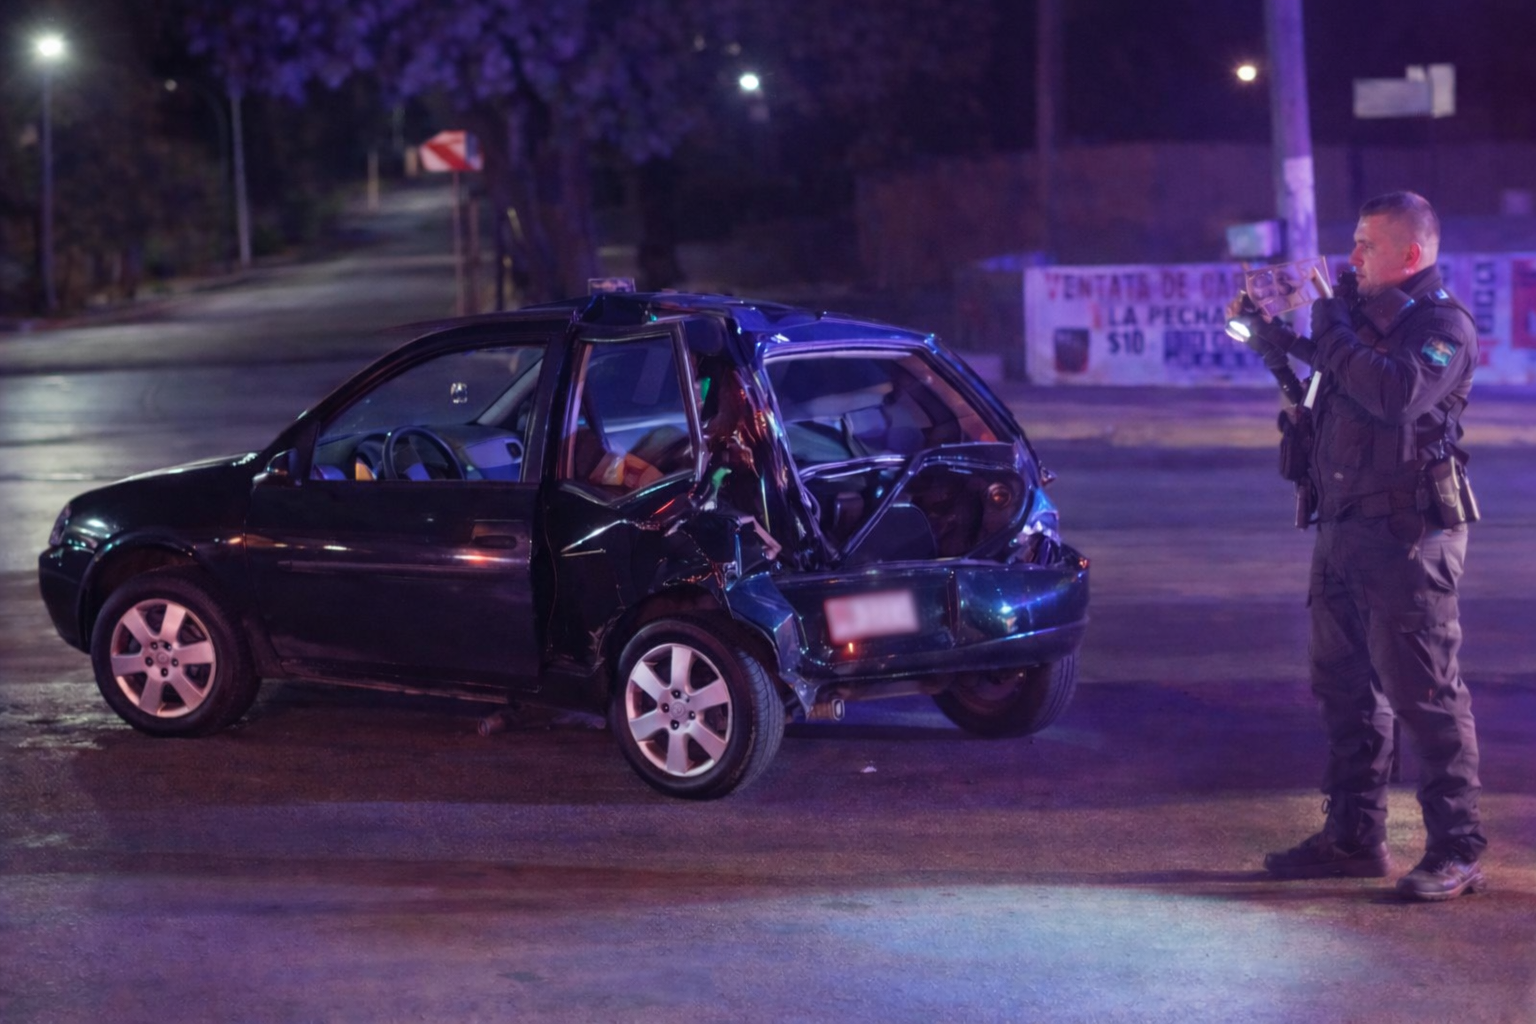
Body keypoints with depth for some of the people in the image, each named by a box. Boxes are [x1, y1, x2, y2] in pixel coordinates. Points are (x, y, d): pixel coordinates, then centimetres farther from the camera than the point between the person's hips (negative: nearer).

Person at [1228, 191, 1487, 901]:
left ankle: (1456, 853, -2)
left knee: (1424, 694, -8)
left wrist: (1333, 333, -18)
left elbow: (1399, 394, -29)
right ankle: (1353, 838, 23)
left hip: (1407, 536, -9)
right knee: (1345, 688, 14)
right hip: (1343, 529, 9)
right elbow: (1316, 368, 29)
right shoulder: (1367, 315, 15)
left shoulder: (1444, 326, -10)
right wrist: (1270, 334, 14)